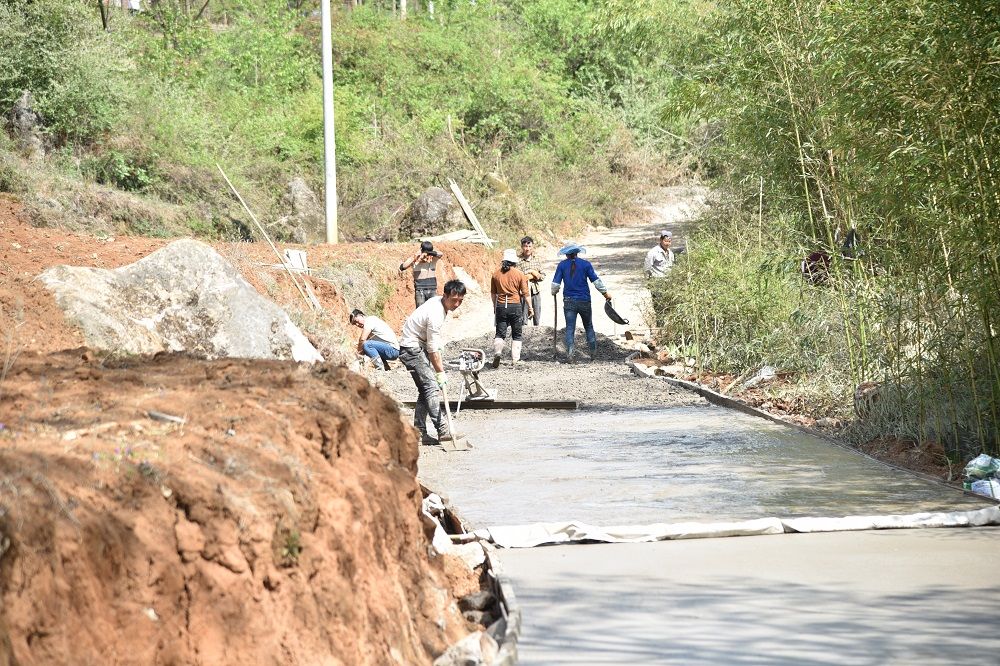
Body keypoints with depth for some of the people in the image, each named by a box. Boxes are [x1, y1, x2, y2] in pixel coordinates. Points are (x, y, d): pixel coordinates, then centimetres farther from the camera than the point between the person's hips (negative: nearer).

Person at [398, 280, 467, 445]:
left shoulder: (437, 301, 3)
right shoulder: (435, 314, -27)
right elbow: (433, 349, -23)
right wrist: (440, 372, -18)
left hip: (419, 346, 10)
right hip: (412, 349, -10)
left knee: (425, 390, 7)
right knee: (431, 386, -17)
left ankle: (419, 433, 7)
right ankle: (443, 430, -21)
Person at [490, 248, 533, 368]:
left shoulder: (496, 273, 2)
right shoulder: (519, 274, -5)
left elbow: (493, 293, 12)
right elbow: (525, 293, -4)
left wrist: (495, 306, 26)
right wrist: (530, 307, 5)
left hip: (501, 306, 1)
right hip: (515, 305, -1)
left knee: (500, 333, 5)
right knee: (516, 335, 10)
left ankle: (497, 352, -20)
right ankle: (515, 360, 5)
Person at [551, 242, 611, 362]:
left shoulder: (562, 265, -1)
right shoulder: (585, 264, -2)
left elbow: (556, 284, -2)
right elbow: (596, 281, -2)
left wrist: (554, 292, 20)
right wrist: (605, 293, 9)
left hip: (569, 301, 0)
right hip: (584, 301, 0)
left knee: (570, 328, 1)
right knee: (589, 327, 15)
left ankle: (569, 354, -11)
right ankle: (593, 352, 16)